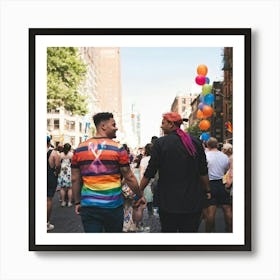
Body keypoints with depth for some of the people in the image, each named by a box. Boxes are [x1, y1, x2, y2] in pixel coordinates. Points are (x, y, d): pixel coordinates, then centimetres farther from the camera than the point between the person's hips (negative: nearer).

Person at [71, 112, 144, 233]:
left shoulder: (79, 149, 1)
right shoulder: (118, 148, -9)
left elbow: (75, 179, 5)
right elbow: (129, 177, -5)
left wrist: (77, 202, 16)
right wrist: (140, 196, 8)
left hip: (88, 205, 2)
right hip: (113, 205, -2)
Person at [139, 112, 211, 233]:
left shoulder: (161, 143, -10)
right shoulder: (195, 142, 1)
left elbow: (149, 173, -8)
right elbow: (203, 172, 6)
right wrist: (207, 190, 20)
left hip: (169, 201, -3)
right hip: (193, 202, 3)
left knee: (169, 230, 12)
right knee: (190, 230, 14)